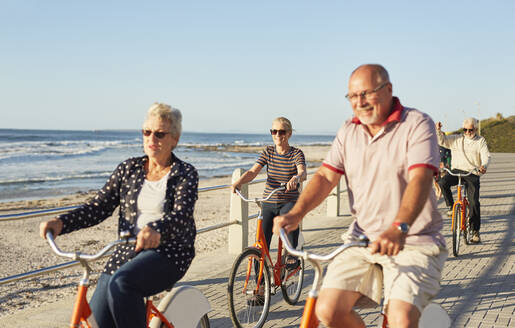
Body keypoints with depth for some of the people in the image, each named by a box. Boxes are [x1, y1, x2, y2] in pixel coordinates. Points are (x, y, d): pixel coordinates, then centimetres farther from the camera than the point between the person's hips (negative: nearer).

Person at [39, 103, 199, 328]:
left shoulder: (185, 174, -2)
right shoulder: (129, 169, 10)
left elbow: (181, 215, -20)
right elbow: (99, 206, 4)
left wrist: (156, 230, -43)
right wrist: (61, 222, -14)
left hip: (168, 252, -4)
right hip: (127, 251, 5)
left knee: (120, 283, -33)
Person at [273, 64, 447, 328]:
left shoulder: (417, 125, -7)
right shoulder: (348, 132, 10)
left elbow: (420, 179, -22)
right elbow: (325, 176, 2)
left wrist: (398, 229, -38)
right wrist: (295, 214, -16)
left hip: (413, 242, -4)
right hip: (363, 238, 5)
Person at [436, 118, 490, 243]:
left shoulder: (480, 141, 8)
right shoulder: (456, 139, 13)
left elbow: (486, 156, -5)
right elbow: (442, 140, 3)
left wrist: (484, 166, -27)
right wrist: (438, 130, -18)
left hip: (472, 174, -2)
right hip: (456, 171, 2)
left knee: (474, 202, -10)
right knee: (442, 183, -29)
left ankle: (475, 231, 2)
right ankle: (450, 206, -5)